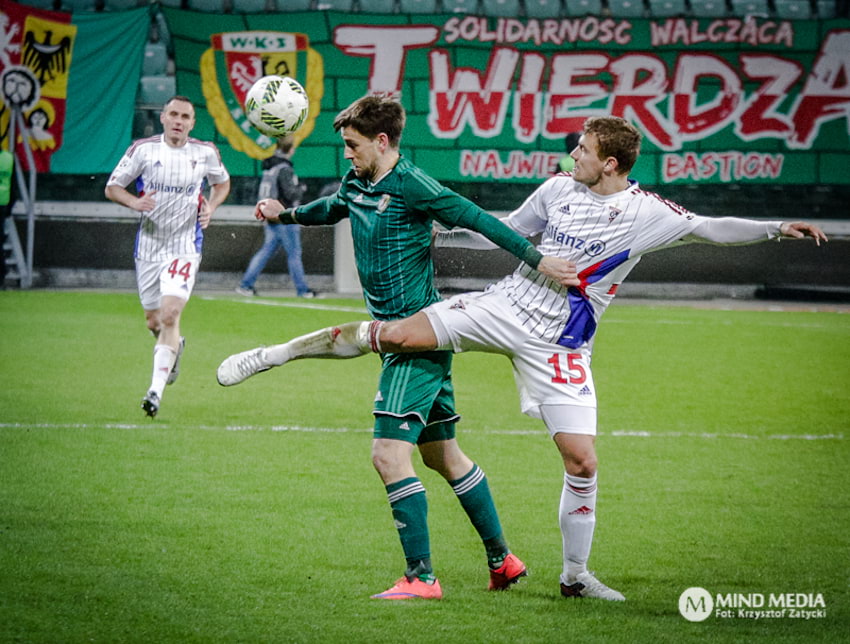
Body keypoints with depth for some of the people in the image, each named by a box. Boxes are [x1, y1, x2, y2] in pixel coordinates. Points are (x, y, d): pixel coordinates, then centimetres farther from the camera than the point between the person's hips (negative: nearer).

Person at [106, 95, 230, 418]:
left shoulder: (205, 153, -1)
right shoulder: (142, 149, -4)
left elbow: (222, 183, 18)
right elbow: (112, 187, 2)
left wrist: (211, 207, -2)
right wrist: (134, 201, -19)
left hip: (185, 247, -2)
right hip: (149, 245, 2)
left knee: (170, 315, -19)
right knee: (153, 321, 12)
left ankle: (156, 390, -20)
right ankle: (174, 347, 48)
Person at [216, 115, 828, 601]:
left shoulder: (646, 212, -6)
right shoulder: (558, 188, 3)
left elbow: (709, 228, -12)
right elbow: (506, 232, 16)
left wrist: (776, 227, -25)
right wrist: (437, 231, 15)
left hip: (559, 346, -1)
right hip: (505, 305, 1)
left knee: (582, 460, -6)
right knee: (396, 334, -15)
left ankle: (576, 575, 12)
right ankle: (278, 354, 0)